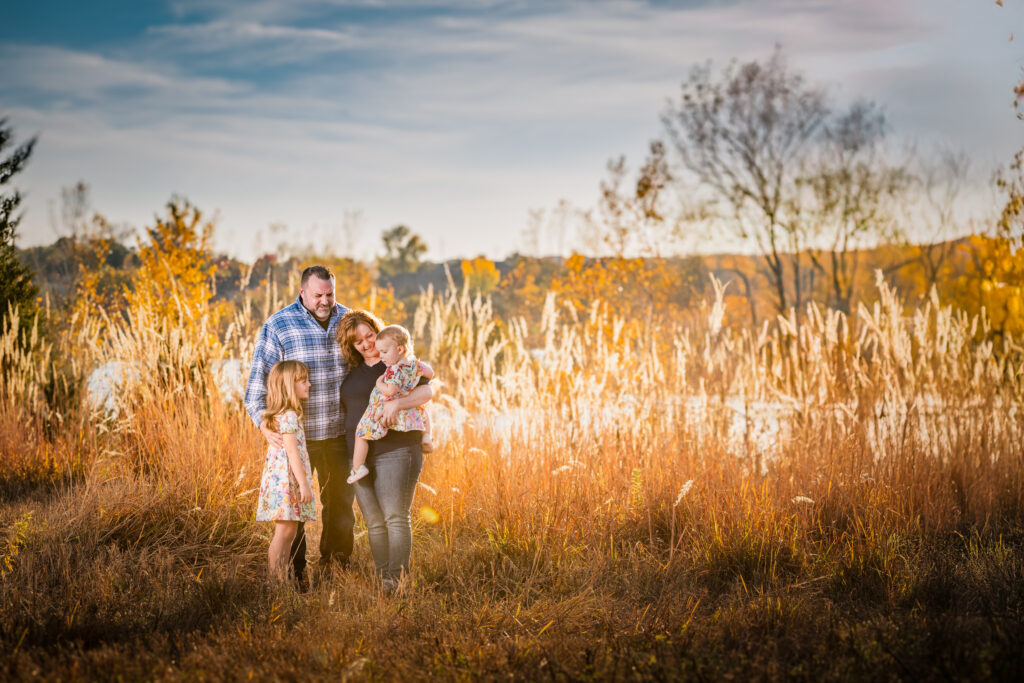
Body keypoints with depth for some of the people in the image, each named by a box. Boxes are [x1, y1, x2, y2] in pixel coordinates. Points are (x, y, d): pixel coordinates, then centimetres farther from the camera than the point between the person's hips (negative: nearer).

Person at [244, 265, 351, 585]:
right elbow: (259, 378, -13)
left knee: (342, 500, 14)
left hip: (340, 433, 4)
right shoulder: (278, 326, -11)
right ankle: (293, 572, 19)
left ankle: (335, 564, 31)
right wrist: (263, 423, -23)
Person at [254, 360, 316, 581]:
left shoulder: (284, 415, 17)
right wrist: (304, 484, -20)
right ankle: (275, 579, -7)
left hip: (282, 481, 10)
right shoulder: (289, 416, -14)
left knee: (289, 531, 11)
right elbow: (291, 451, -19)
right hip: (286, 481, -10)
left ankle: (282, 578, 14)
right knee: (284, 531, -8)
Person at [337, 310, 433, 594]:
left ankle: (396, 577, -17)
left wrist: (397, 403, -32)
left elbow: (427, 391, -15)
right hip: (360, 454, 6)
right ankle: (382, 578, 7)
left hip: (396, 451, -6)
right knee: (374, 523, 4)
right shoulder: (354, 371, 15)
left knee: (396, 517, -13)